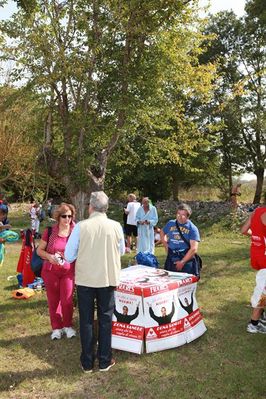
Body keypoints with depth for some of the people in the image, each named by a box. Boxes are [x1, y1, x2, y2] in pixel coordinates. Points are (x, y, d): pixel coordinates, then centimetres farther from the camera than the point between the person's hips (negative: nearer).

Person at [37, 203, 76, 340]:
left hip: (68, 271, -1)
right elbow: (39, 250, 1)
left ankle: (68, 325, 26)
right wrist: (49, 256, -18)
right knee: (53, 300, 11)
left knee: (67, 300, 2)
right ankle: (56, 327, 28)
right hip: (50, 271, 1)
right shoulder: (50, 231, -6)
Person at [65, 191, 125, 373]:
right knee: (105, 319, 14)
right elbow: (121, 251, 8)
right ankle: (105, 361, 24)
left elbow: (69, 256, -7)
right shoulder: (116, 226, -8)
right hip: (108, 278, 1)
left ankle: (87, 363, 23)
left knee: (86, 320, 13)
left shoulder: (81, 226, -13)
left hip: (85, 279, -1)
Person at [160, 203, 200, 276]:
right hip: (171, 260, 4)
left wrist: (182, 262, -15)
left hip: (186, 259, -4)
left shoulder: (192, 228, -5)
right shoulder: (170, 224, 8)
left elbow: (194, 249, -12)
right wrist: (166, 246, 16)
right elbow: (162, 233, 29)